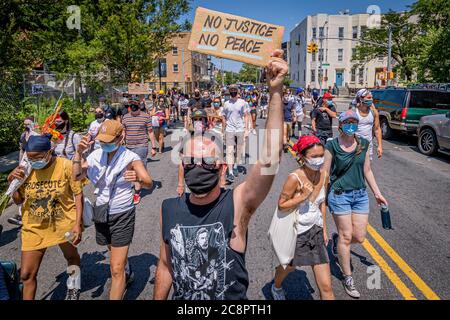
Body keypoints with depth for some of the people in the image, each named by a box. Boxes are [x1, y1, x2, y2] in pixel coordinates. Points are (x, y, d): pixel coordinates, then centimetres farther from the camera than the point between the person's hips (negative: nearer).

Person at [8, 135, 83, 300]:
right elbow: (18, 201, 3)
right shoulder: (25, 169, -9)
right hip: (34, 227, 2)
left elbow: (78, 195, -13)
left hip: (64, 223, -1)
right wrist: (12, 182, -15)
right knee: (26, 274, 4)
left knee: (71, 257, 25)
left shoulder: (66, 166, -19)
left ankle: (74, 288, 54)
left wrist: (78, 224, -17)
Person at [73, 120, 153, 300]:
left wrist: (138, 180, -44)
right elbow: (77, 177, -8)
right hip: (102, 213, 5)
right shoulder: (96, 155, -4)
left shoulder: (130, 158, -17)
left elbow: (149, 184, -22)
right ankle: (128, 273, 60)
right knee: (117, 254, 30)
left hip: (122, 215, -5)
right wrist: (79, 153, -19)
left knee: (116, 269, -6)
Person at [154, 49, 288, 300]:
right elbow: (166, 265, 2)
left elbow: (270, 159, -38)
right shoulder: (170, 209, -11)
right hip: (181, 297, 3)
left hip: (232, 298, -2)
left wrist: (276, 91, -42)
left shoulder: (238, 204, -22)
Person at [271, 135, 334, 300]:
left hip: (316, 232, 4)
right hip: (296, 232, -4)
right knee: (288, 267, 26)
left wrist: (324, 228, 10)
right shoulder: (295, 178, -24)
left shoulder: (324, 175, -7)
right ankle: (277, 288, 61)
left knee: (326, 287, 2)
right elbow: (281, 205, -16)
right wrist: (303, 196, -28)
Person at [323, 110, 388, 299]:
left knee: (359, 237, 4)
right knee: (346, 237, 3)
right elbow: (325, 173, -6)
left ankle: (336, 240, 39)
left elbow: (367, 170, 12)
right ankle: (347, 278, 20)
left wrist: (377, 193, 12)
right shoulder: (332, 146, -10)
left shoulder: (363, 144, 4)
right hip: (339, 195, -4)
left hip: (360, 195, 5)